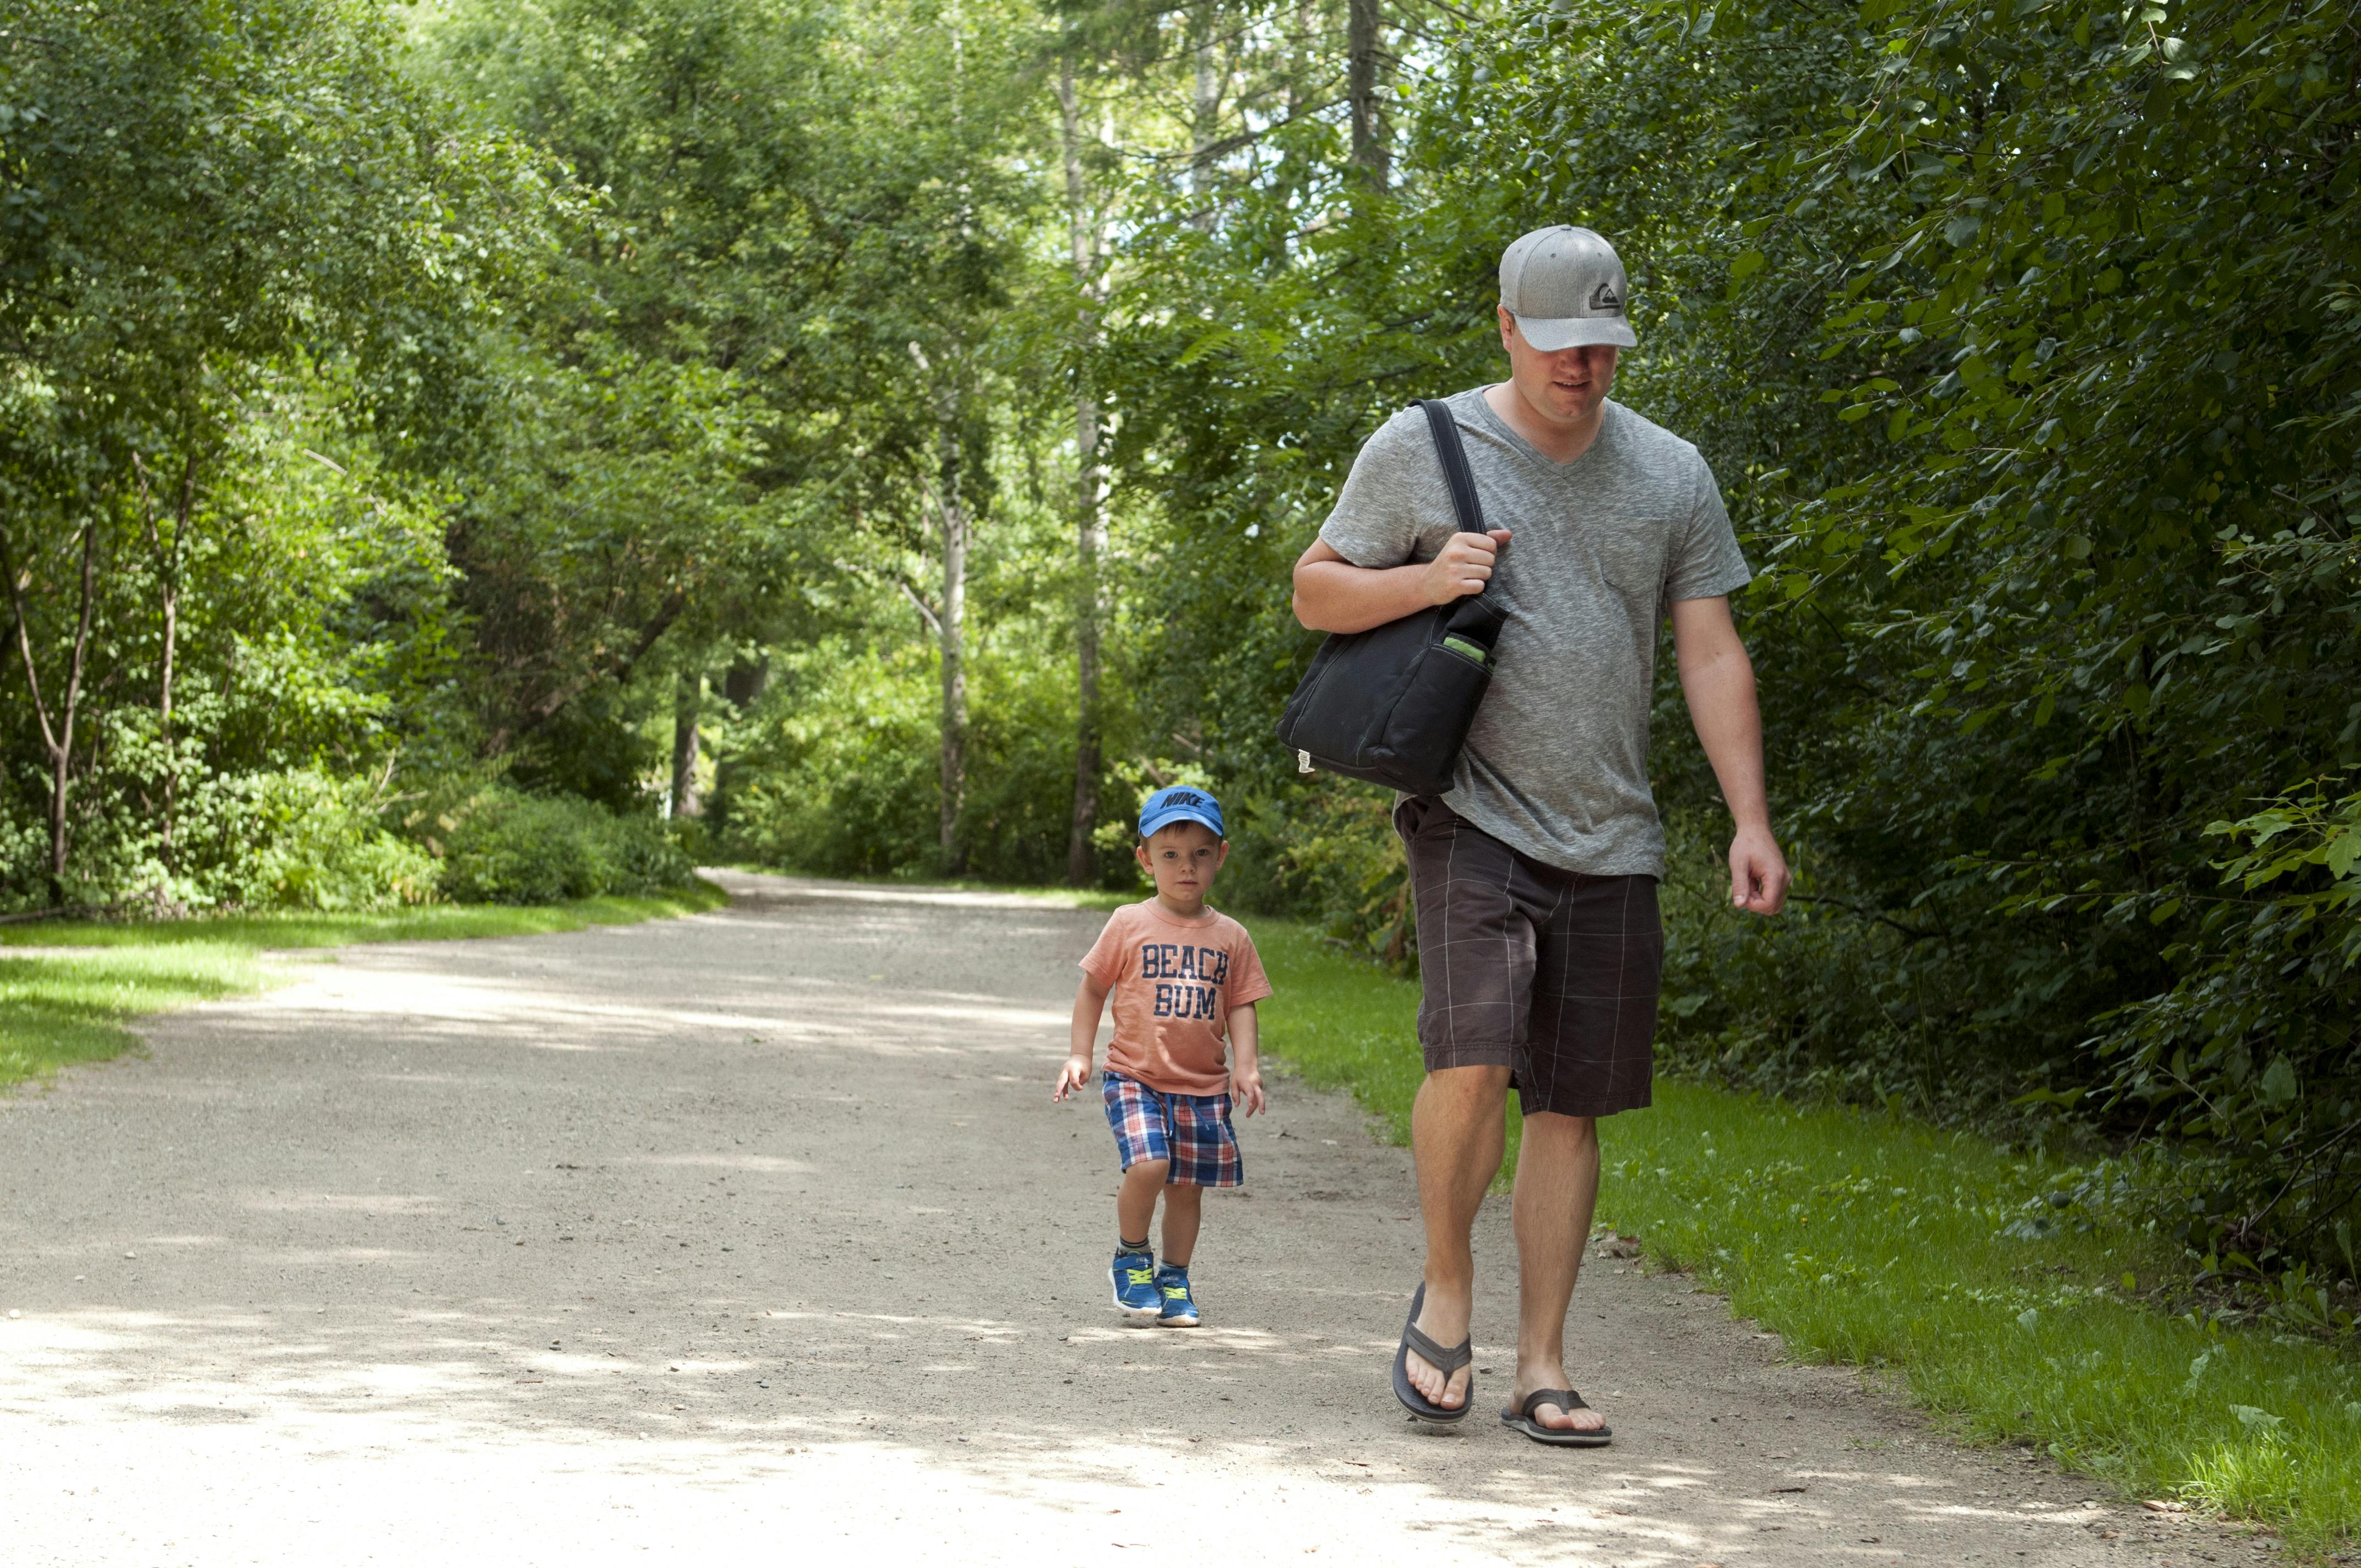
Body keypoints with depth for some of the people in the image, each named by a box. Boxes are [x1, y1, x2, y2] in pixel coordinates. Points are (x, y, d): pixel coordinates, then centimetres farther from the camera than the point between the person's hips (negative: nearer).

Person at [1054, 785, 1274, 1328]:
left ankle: (1174, 1280, 25)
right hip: (1136, 1075, -3)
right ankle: (1131, 1260, 4)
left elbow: (1240, 1005, 8)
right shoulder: (1130, 924, -1)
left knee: (1188, 1185, 6)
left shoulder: (1230, 937, 6)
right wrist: (1080, 1055, 3)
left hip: (1204, 1083, 3)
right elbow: (1093, 987, 7)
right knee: (1148, 1165, -20)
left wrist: (1246, 1066, -5)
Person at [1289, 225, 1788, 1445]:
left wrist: (1751, 821, 1)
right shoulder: (1421, 449, 2)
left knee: (1570, 1105, 4)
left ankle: (1542, 1368, 12)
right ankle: (1445, 1289, 4)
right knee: (1473, 1061, -20)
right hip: (1469, 815, -3)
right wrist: (1425, 581, -13)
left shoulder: (1670, 475, 10)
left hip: (1608, 839, 3)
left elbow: (1712, 656, 10)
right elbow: (1314, 592, 8)